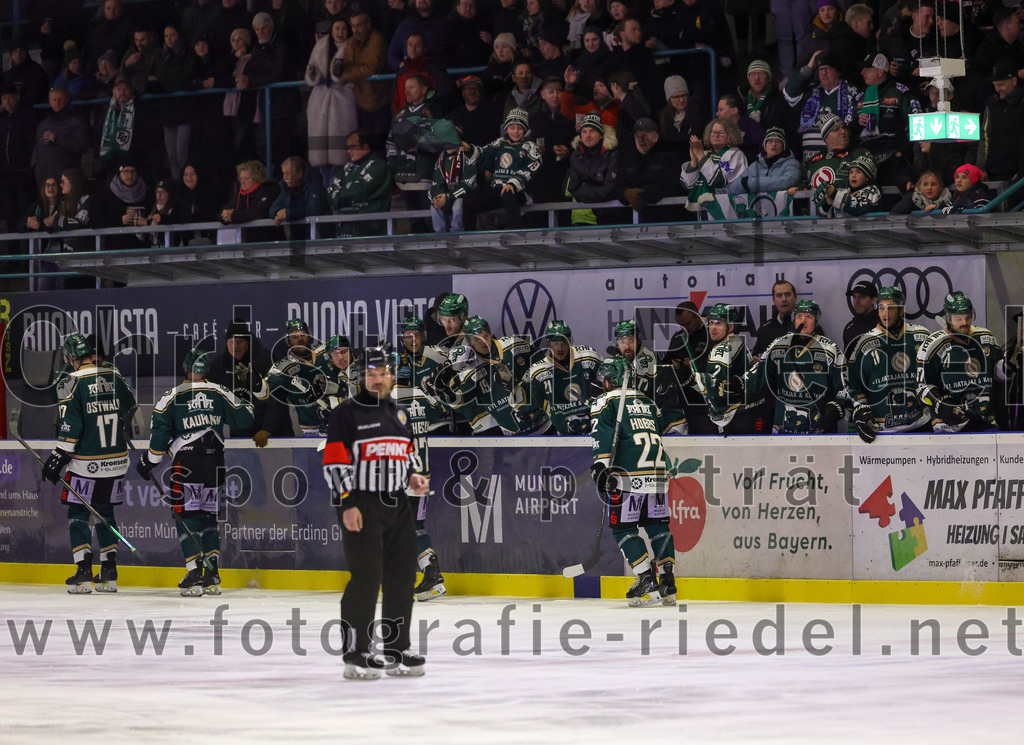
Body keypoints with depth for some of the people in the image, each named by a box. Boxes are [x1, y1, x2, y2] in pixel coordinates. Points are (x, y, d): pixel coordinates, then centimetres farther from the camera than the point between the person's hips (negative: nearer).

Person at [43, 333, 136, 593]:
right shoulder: (114, 376, 3)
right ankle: (109, 572, 15)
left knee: (78, 514, 4)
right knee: (105, 513, 16)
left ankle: (84, 571, -5)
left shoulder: (72, 382, -13)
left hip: (86, 462, -5)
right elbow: (128, 408, 19)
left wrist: (58, 459, -10)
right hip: (116, 461, 5)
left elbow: (71, 425, -17)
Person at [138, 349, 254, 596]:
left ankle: (195, 575, -9)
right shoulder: (220, 393, 6)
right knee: (209, 517, 15)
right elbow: (243, 418, 13)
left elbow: (160, 431, -2)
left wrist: (149, 461, 9)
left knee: (186, 517, 0)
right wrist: (248, 406, 36)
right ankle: (212, 577, 12)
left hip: (186, 463, -4)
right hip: (215, 464, 4)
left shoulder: (173, 396, -2)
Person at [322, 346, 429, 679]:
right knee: (366, 577, -11)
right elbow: (334, 462, -11)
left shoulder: (399, 414, 17)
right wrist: (347, 505, -18)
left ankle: (396, 650, 18)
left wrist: (413, 476, 6)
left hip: (397, 505, 7)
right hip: (361, 506, -7)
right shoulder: (347, 413, -6)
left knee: (402, 576, 8)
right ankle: (355, 654, -7)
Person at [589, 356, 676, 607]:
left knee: (623, 528, 1)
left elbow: (604, 436, -12)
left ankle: (648, 582, -8)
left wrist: (601, 467, -17)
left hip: (629, 476, -6)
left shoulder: (605, 402, 1)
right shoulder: (647, 402, 21)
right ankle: (668, 584, 7)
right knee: (658, 527, 13)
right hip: (658, 473, 6)